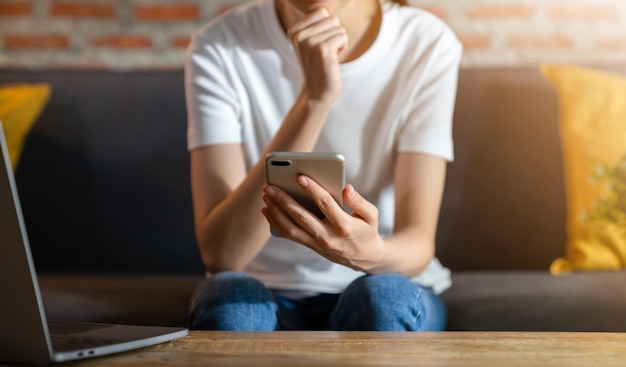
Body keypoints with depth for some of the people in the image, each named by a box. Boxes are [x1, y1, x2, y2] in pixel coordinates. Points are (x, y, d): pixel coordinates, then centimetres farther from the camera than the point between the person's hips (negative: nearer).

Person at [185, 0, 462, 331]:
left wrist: (374, 253, -40)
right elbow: (220, 253, -22)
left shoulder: (428, 44, -10)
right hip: (268, 293, 0)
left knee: (384, 296, -31)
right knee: (230, 299, -31)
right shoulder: (220, 48, -12)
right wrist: (313, 100, -28)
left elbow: (418, 241, -16)